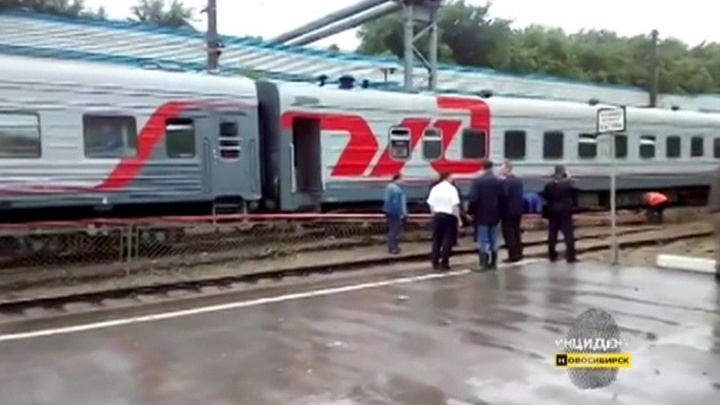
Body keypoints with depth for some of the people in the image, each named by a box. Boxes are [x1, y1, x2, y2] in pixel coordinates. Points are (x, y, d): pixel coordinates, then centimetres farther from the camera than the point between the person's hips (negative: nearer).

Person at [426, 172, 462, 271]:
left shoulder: (435, 189, 2)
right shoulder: (451, 189, -10)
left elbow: (431, 205, 1)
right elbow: (455, 206, -15)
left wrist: (435, 214, 15)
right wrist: (458, 218, -8)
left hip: (437, 216, 4)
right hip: (449, 216, -4)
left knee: (436, 240, 11)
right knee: (447, 240, 2)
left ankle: (435, 263, 13)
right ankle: (444, 263, 1)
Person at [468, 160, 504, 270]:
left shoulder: (477, 181, -11)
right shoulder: (499, 181, 2)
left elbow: (473, 199, -14)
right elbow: (502, 199, 3)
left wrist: (471, 212, -2)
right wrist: (499, 212, 12)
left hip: (481, 215, -4)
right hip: (494, 215, 4)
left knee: (482, 240, -1)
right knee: (493, 240, 11)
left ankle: (484, 263, -4)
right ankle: (493, 263, 14)